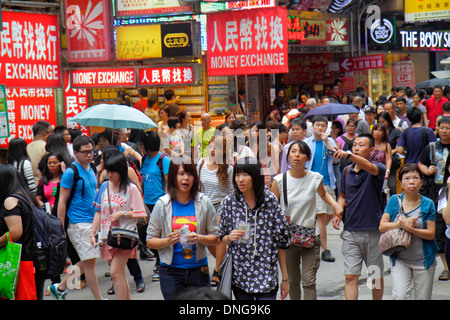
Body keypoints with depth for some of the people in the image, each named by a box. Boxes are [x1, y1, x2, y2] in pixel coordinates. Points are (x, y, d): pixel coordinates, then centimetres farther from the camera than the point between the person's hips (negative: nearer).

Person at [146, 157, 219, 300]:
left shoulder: (203, 202, 2)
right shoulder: (162, 204, 0)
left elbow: (215, 237, 6)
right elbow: (150, 241, 2)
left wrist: (199, 238, -14)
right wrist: (167, 241, -17)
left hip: (198, 271, 1)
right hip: (171, 272, -1)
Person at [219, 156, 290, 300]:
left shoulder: (270, 200, -3)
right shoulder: (229, 202, 0)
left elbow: (281, 240, 1)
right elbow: (222, 239, 11)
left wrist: (285, 278, 3)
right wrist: (230, 238, -14)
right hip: (239, 276, 2)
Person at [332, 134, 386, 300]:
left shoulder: (378, 168, -6)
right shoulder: (347, 171, 9)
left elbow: (370, 167, -31)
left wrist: (349, 155, -46)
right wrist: (338, 213, 2)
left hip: (373, 230, -3)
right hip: (350, 230, 3)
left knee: (376, 276, 10)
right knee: (350, 277, -4)